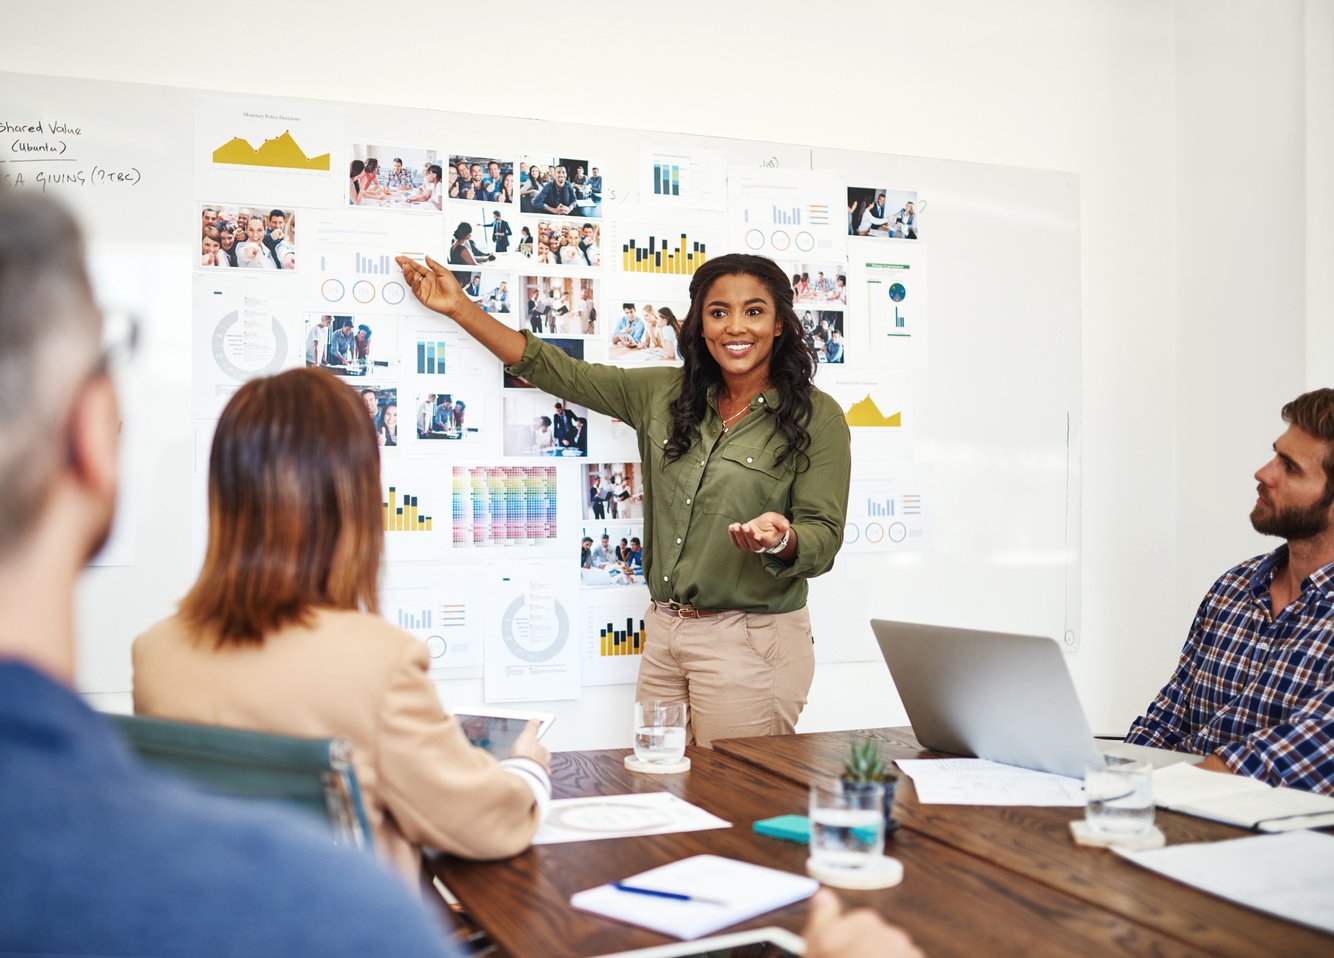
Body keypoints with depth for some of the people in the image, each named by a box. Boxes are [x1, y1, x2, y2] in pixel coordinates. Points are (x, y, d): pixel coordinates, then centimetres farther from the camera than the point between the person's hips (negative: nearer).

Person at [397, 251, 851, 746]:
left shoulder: (816, 417, -5)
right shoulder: (664, 394, 7)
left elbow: (823, 539, -7)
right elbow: (561, 372, 12)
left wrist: (781, 539, -30)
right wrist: (460, 308, 12)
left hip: (749, 644, -4)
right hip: (664, 632, 5)